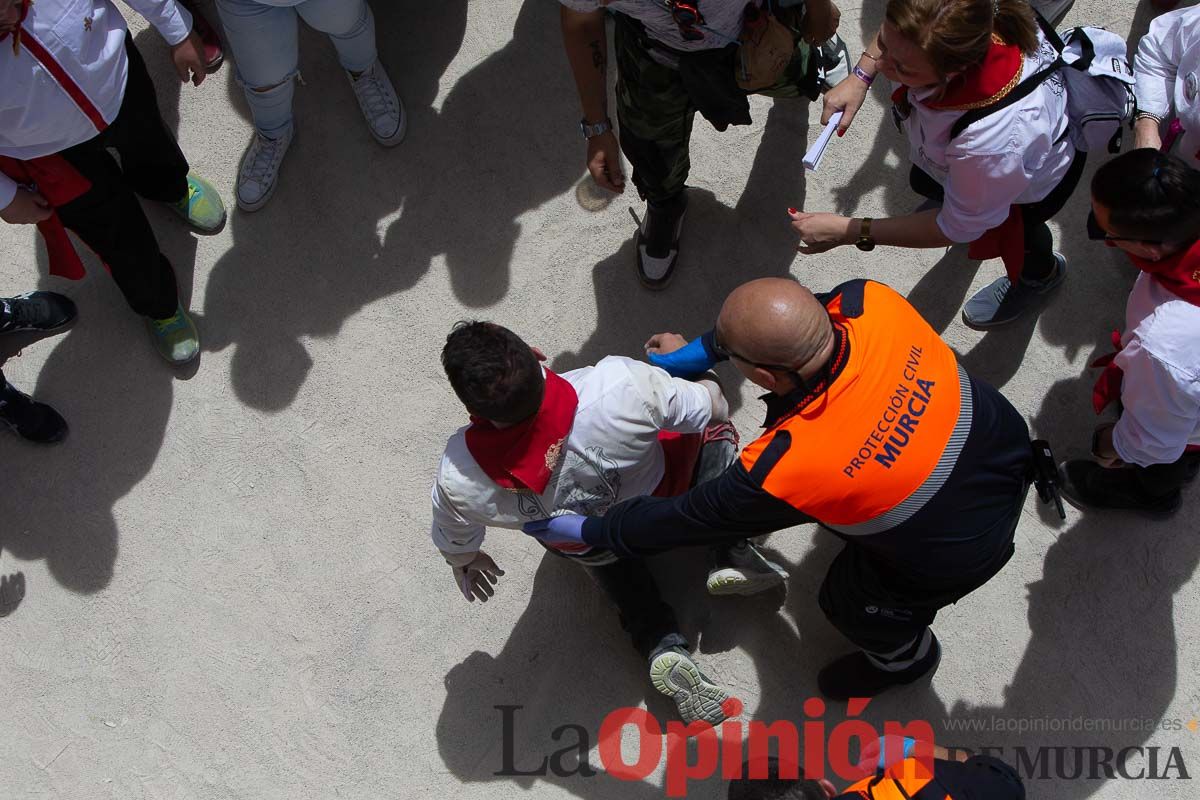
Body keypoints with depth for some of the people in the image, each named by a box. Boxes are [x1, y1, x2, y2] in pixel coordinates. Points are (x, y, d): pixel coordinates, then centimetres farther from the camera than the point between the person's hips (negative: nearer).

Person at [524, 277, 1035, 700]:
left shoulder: (782, 473, -39)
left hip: (955, 556, -5)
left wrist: (588, 531, -5)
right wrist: (697, 351, 2)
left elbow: (690, 518, -21)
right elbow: (796, 321, -5)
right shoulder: (871, 302, -28)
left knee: (849, 603, 24)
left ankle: (905, 659, 58)